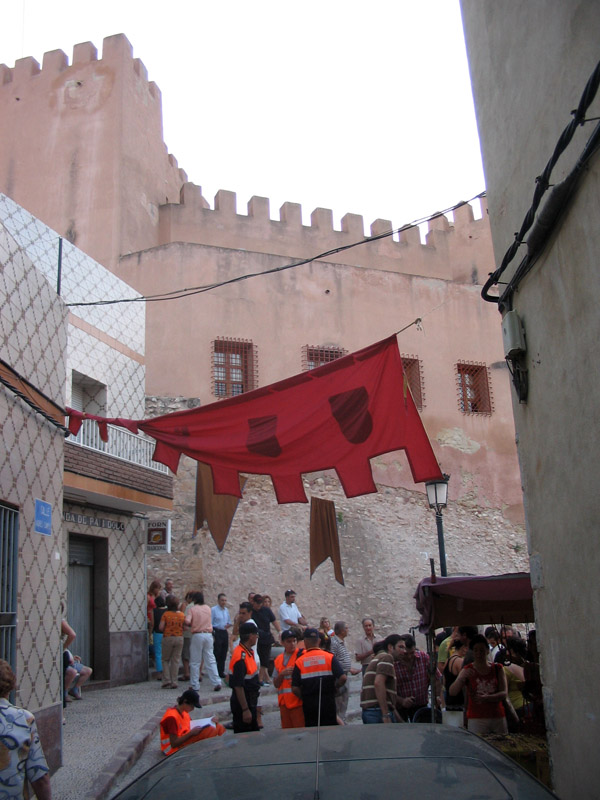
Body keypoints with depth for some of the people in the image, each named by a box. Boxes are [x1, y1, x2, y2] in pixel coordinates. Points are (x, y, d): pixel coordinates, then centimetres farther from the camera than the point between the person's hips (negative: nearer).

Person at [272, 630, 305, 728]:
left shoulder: (302, 655, -3)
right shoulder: (279, 659, 12)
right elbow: (276, 684, 12)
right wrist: (282, 674, -6)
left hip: (298, 701, -5)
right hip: (284, 702, 5)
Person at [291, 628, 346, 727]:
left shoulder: (299, 662, -4)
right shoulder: (329, 657, -4)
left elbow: (295, 688, -8)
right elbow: (343, 678, -13)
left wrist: (305, 698, 8)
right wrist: (334, 687, 6)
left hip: (309, 704, 0)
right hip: (328, 702, 0)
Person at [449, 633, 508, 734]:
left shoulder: (497, 669, 9)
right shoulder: (467, 671, 4)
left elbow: (503, 693, -1)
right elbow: (452, 692, -6)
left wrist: (487, 698, -18)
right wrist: (461, 678, -24)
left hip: (498, 717, 2)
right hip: (476, 719, -2)